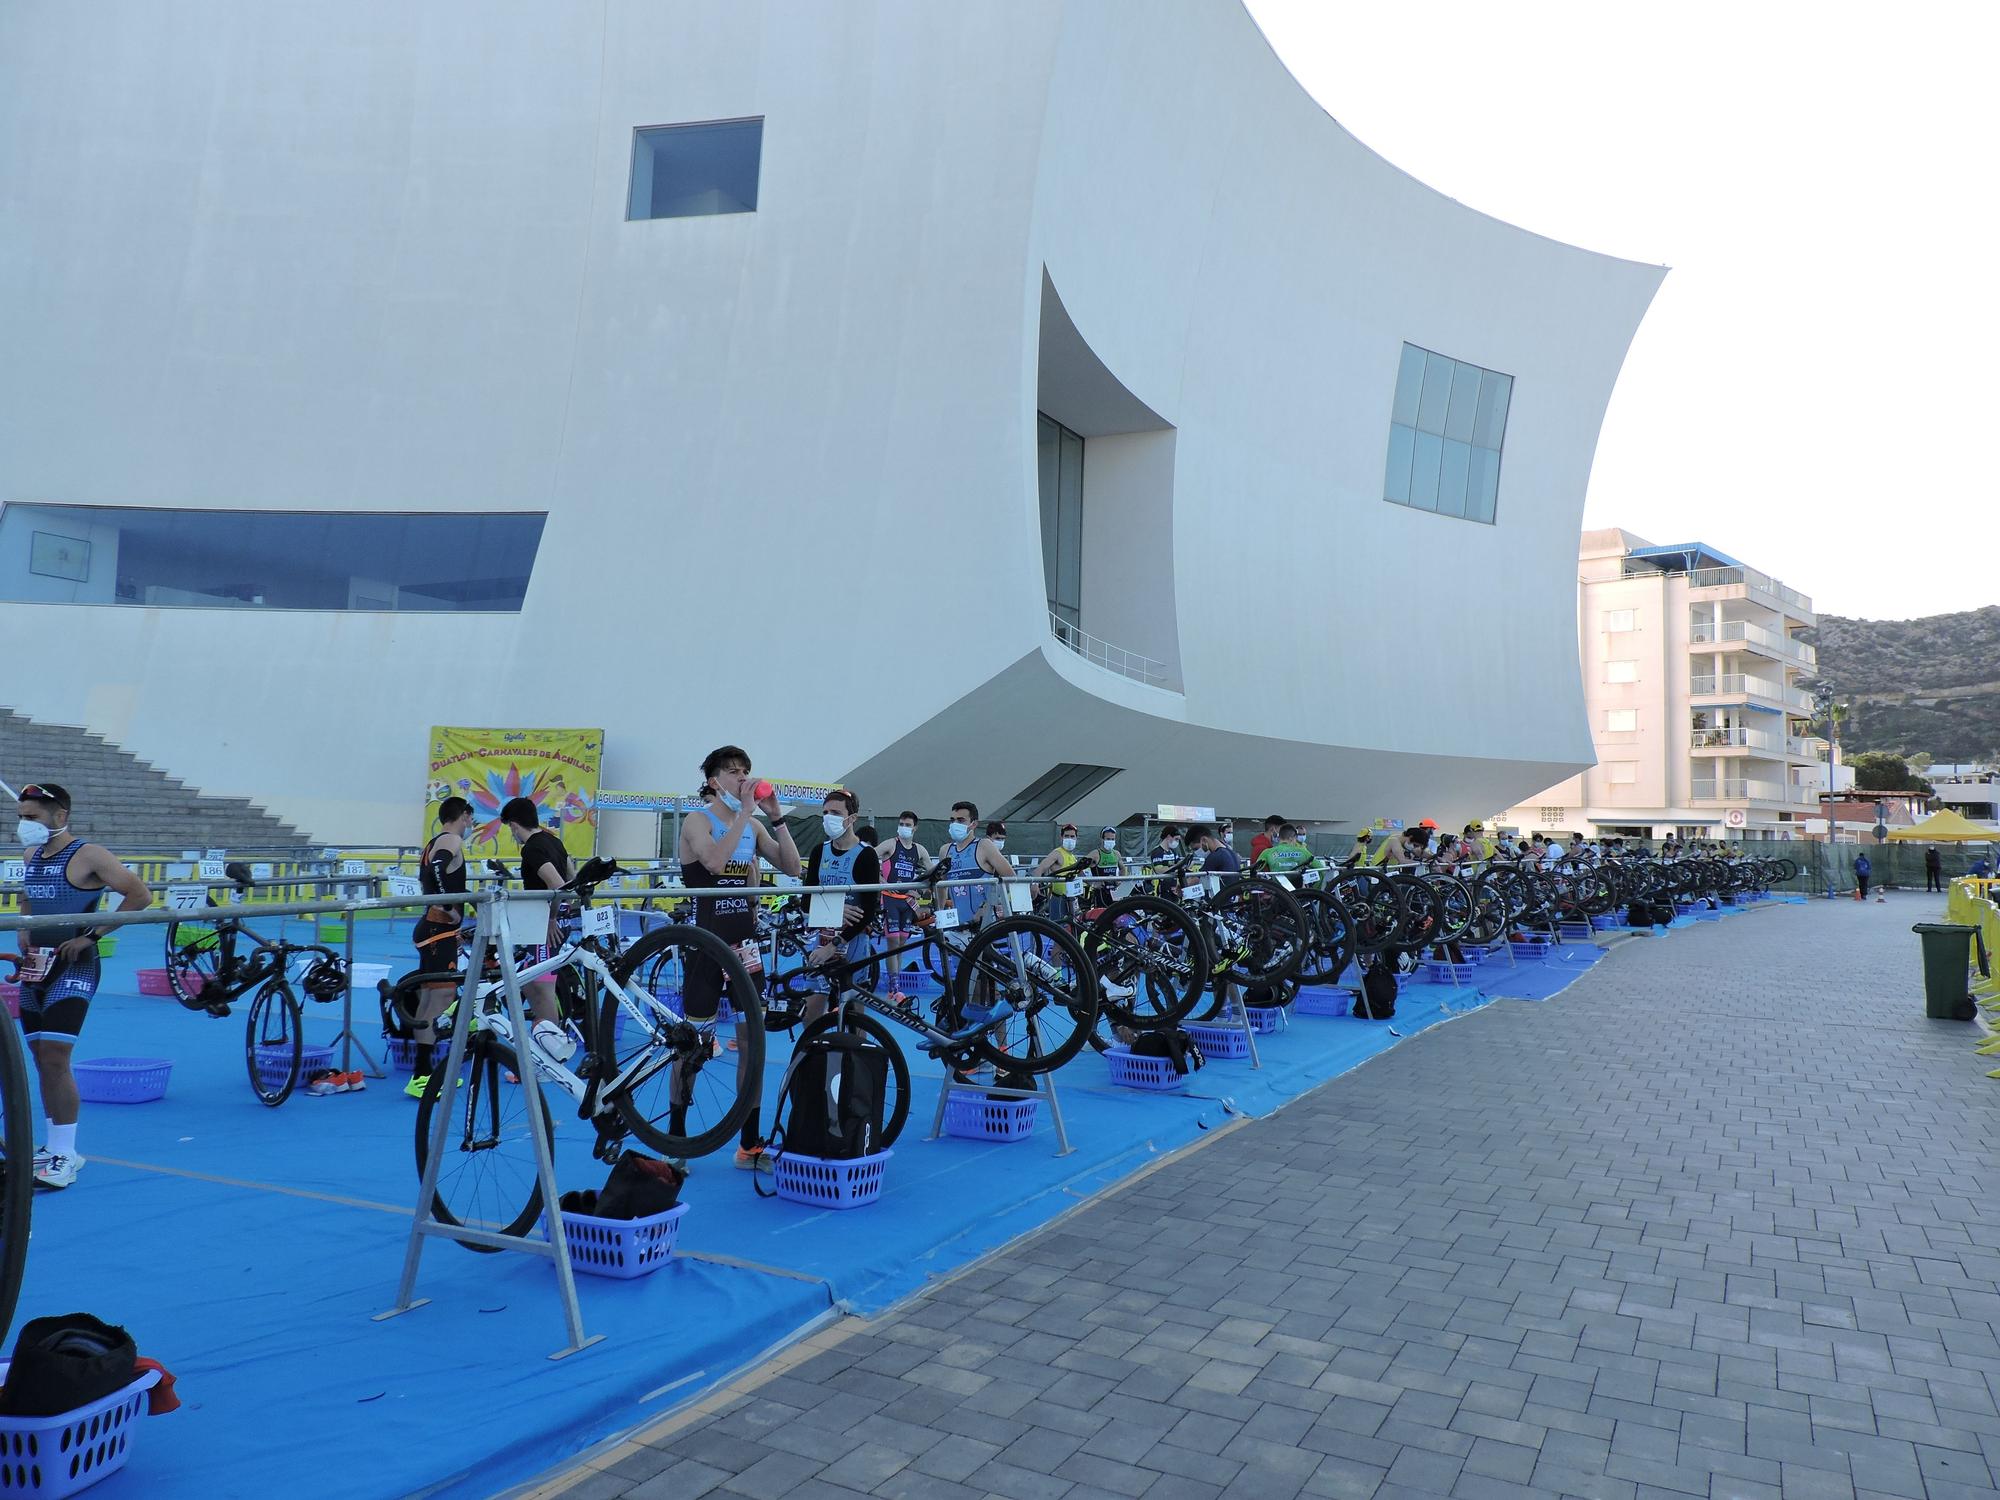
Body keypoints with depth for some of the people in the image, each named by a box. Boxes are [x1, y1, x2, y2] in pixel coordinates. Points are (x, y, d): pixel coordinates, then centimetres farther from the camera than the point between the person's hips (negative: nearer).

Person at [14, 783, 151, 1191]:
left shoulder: (87, 856, -12)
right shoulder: (30, 855, 11)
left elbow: (140, 895, -16)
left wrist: (91, 935, -16)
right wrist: (24, 931, 12)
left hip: (74, 967, -8)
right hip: (35, 966, 8)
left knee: (55, 1058, -12)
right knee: (42, 1060, 11)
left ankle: (66, 1158, -5)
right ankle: (53, 1147, 22)